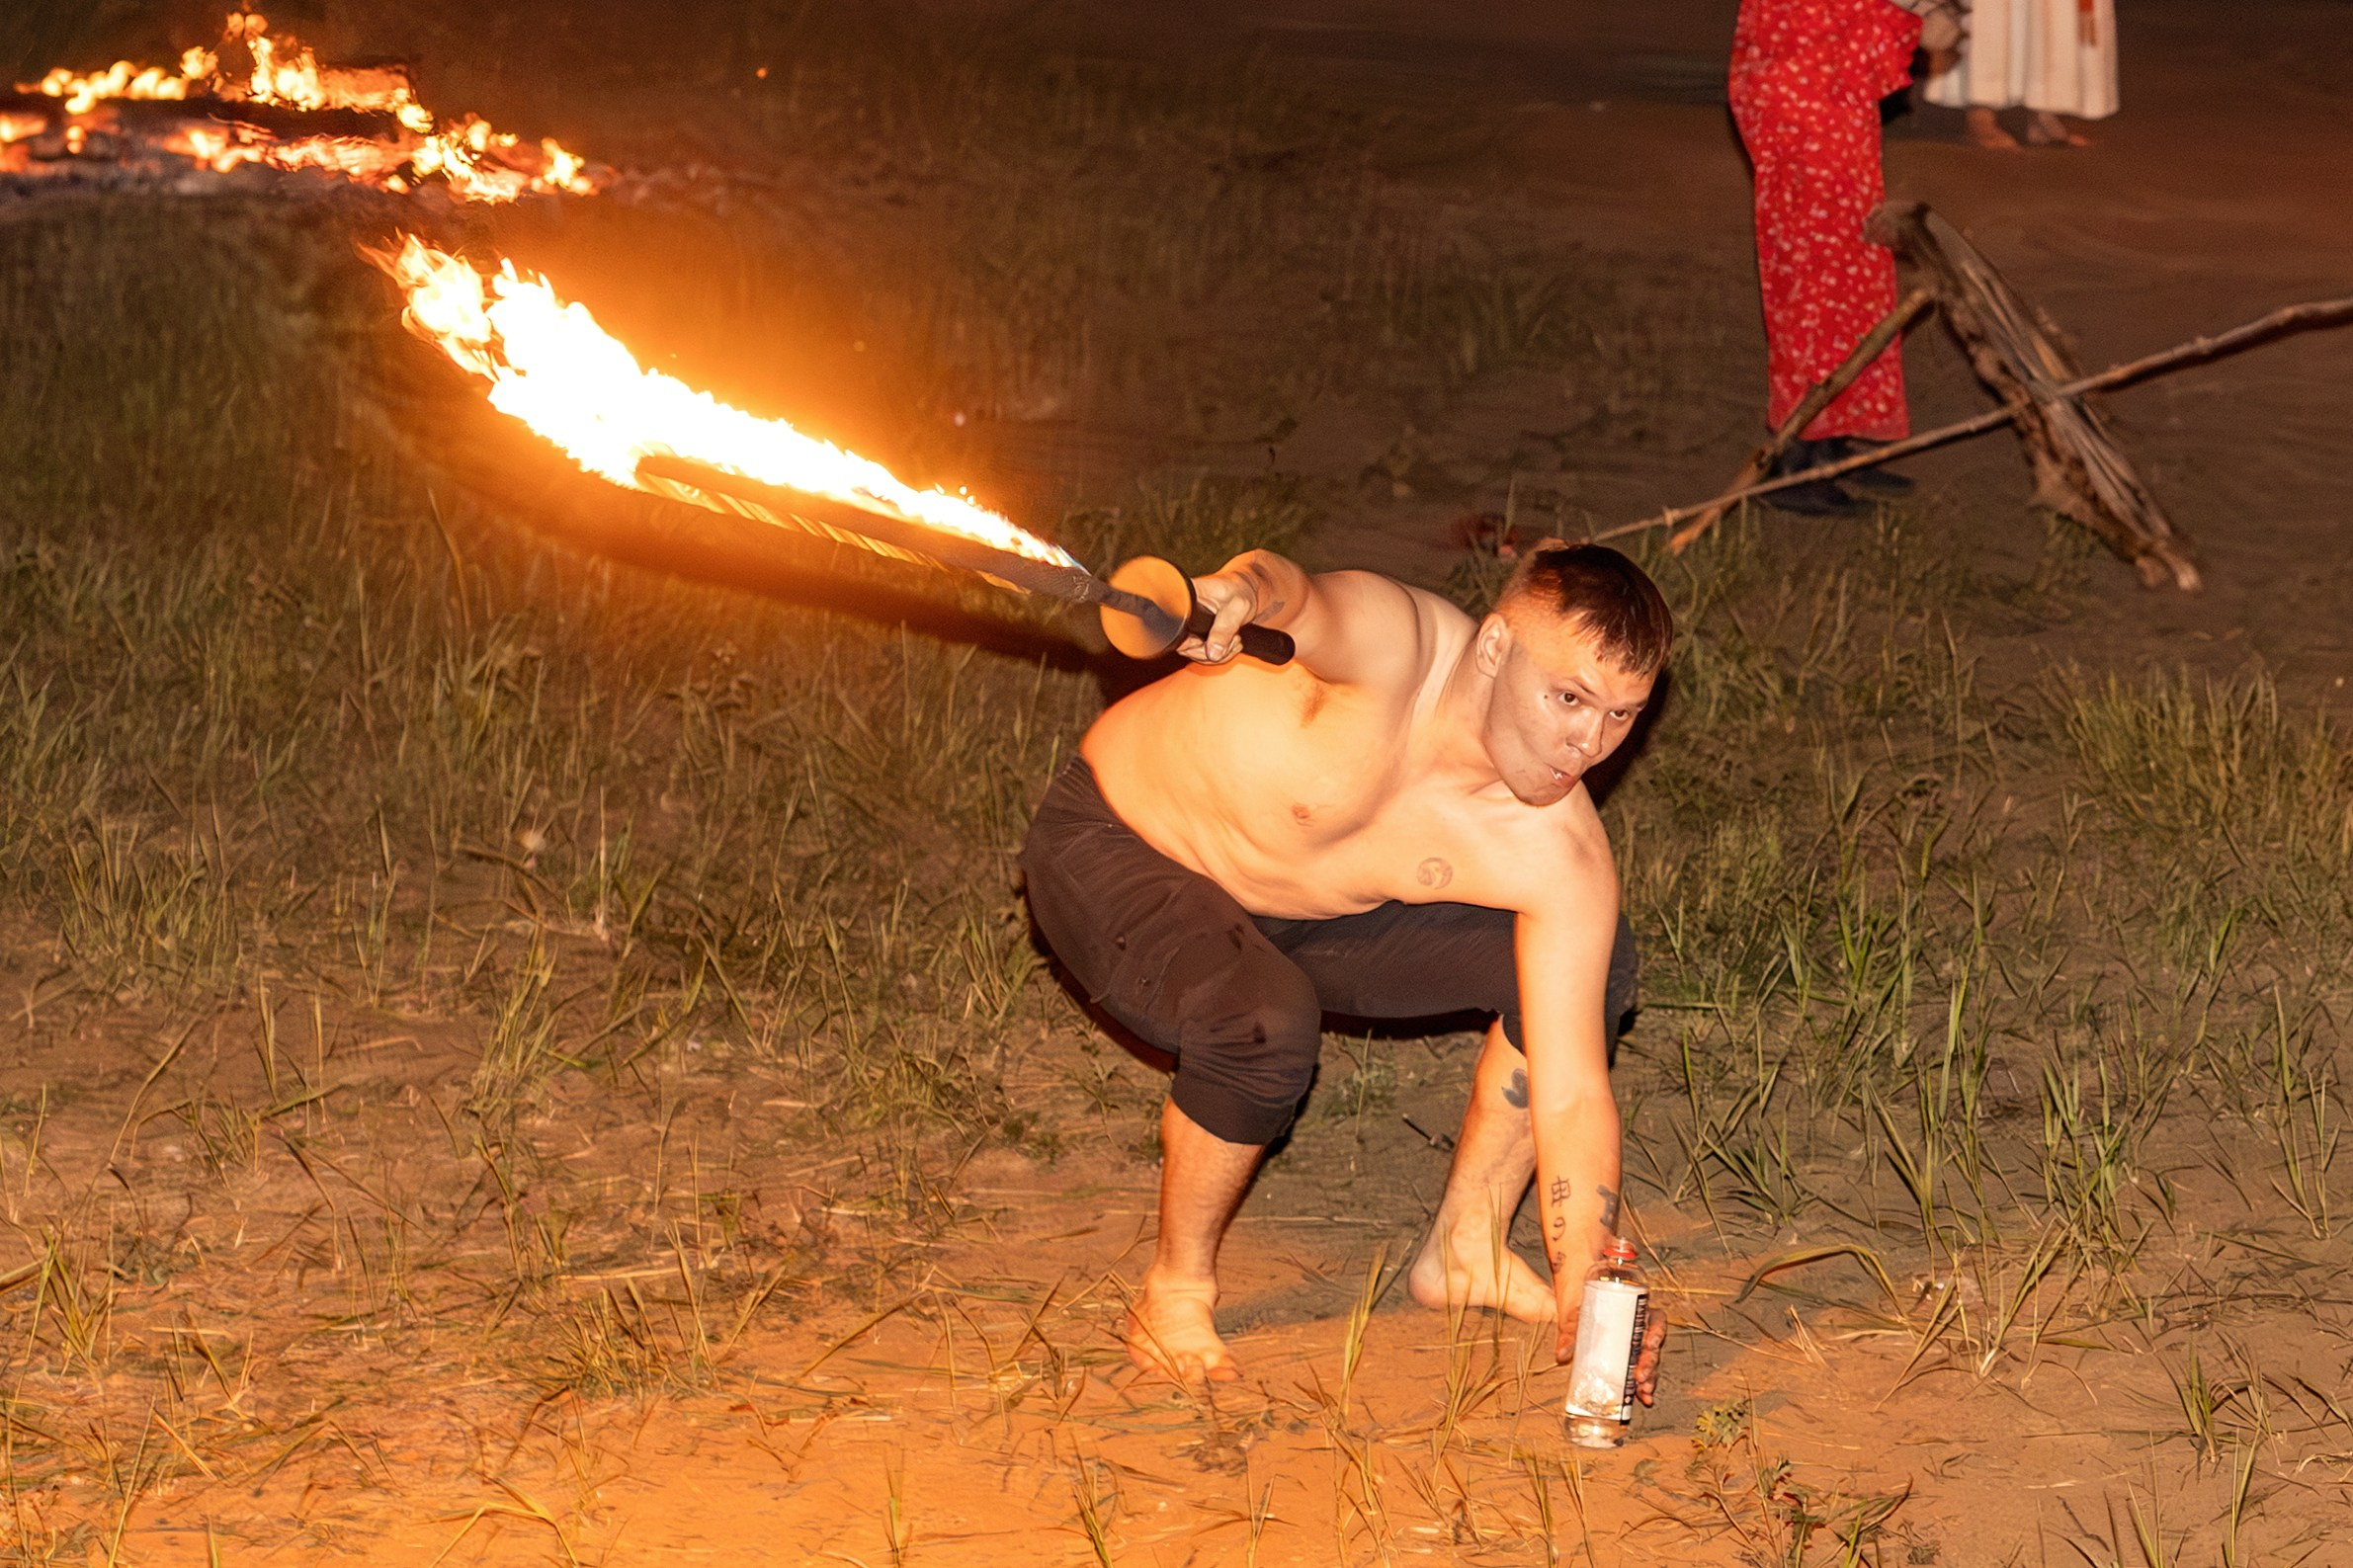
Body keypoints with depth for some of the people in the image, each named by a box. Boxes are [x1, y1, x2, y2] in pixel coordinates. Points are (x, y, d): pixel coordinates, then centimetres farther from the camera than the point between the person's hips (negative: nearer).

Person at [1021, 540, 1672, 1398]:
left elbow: (1571, 1094, -19)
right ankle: (1175, 1291, -9)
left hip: (1302, 911, 6)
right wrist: (1244, 592, -86)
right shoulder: (1395, 644, -36)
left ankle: (1463, 1247, 17)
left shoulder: (1559, 858, -22)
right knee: (1270, 1023, -36)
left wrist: (1583, 1299, -29)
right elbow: (1296, 595, -61)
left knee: (1593, 965, -2)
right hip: (1113, 849, -6)